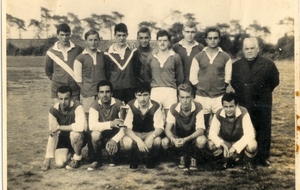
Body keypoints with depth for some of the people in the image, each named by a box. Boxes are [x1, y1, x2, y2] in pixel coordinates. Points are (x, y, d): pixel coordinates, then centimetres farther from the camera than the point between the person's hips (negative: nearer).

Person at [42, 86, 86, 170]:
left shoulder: (77, 107, -24)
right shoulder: (53, 110, -14)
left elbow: (81, 126, -42)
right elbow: (52, 134, -11)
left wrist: (59, 127, -33)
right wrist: (48, 158, -13)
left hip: (77, 139, -3)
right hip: (63, 139, 3)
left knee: (75, 133, -37)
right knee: (60, 163, -17)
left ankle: (77, 158, -8)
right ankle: (69, 152, 20)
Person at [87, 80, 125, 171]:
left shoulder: (118, 104, -14)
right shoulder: (95, 105, -12)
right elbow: (92, 126, -25)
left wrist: (114, 140, -35)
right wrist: (110, 124, -39)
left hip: (114, 136, -1)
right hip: (102, 135, 1)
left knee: (111, 146, -33)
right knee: (95, 134, -33)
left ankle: (112, 158, 8)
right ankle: (97, 159, -5)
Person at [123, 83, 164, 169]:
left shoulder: (155, 106, -16)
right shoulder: (131, 106, -18)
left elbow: (159, 127, -17)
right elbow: (127, 128, -22)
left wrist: (152, 136, -41)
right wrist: (138, 140, -39)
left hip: (150, 133, 0)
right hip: (135, 134, 0)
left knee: (157, 141, -35)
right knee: (126, 142, -34)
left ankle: (151, 159, 0)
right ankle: (134, 159, 1)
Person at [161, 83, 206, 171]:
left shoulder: (198, 107, -21)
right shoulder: (174, 108, -16)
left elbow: (201, 130, -25)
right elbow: (167, 129, -18)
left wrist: (186, 139, -41)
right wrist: (173, 140, -41)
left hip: (193, 137, -2)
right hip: (178, 137, 2)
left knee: (202, 140, -36)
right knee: (165, 142, -28)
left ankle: (193, 158, -2)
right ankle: (182, 156, 3)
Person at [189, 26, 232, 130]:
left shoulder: (226, 57, 6)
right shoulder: (198, 57, 6)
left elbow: (228, 77, 7)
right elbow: (193, 77, 7)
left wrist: (222, 89, 1)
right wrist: (201, 88, 3)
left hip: (220, 97, 0)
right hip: (201, 97, 1)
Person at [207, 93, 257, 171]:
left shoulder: (243, 113, -26)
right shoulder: (218, 115, -19)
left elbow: (250, 134, -32)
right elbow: (212, 133, -20)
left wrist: (235, 147, -41)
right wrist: (222, 144, -40)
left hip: (242, 141, -3)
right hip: (225, 142, 3)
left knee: (252, 145, -36)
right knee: (210, 144, -25)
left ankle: (248, 161, 2)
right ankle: (231, 157, 4)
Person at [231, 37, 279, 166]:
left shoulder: (268, 64, -2)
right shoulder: (236, 65, 7)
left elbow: (274, 81, 3)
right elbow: (233, 82, 15)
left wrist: (264, 92, 2)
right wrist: (240, 93, 6)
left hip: (262, 106, -2)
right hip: (242, 104, 2)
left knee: (263, 131, 5)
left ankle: (263, 157, 17)